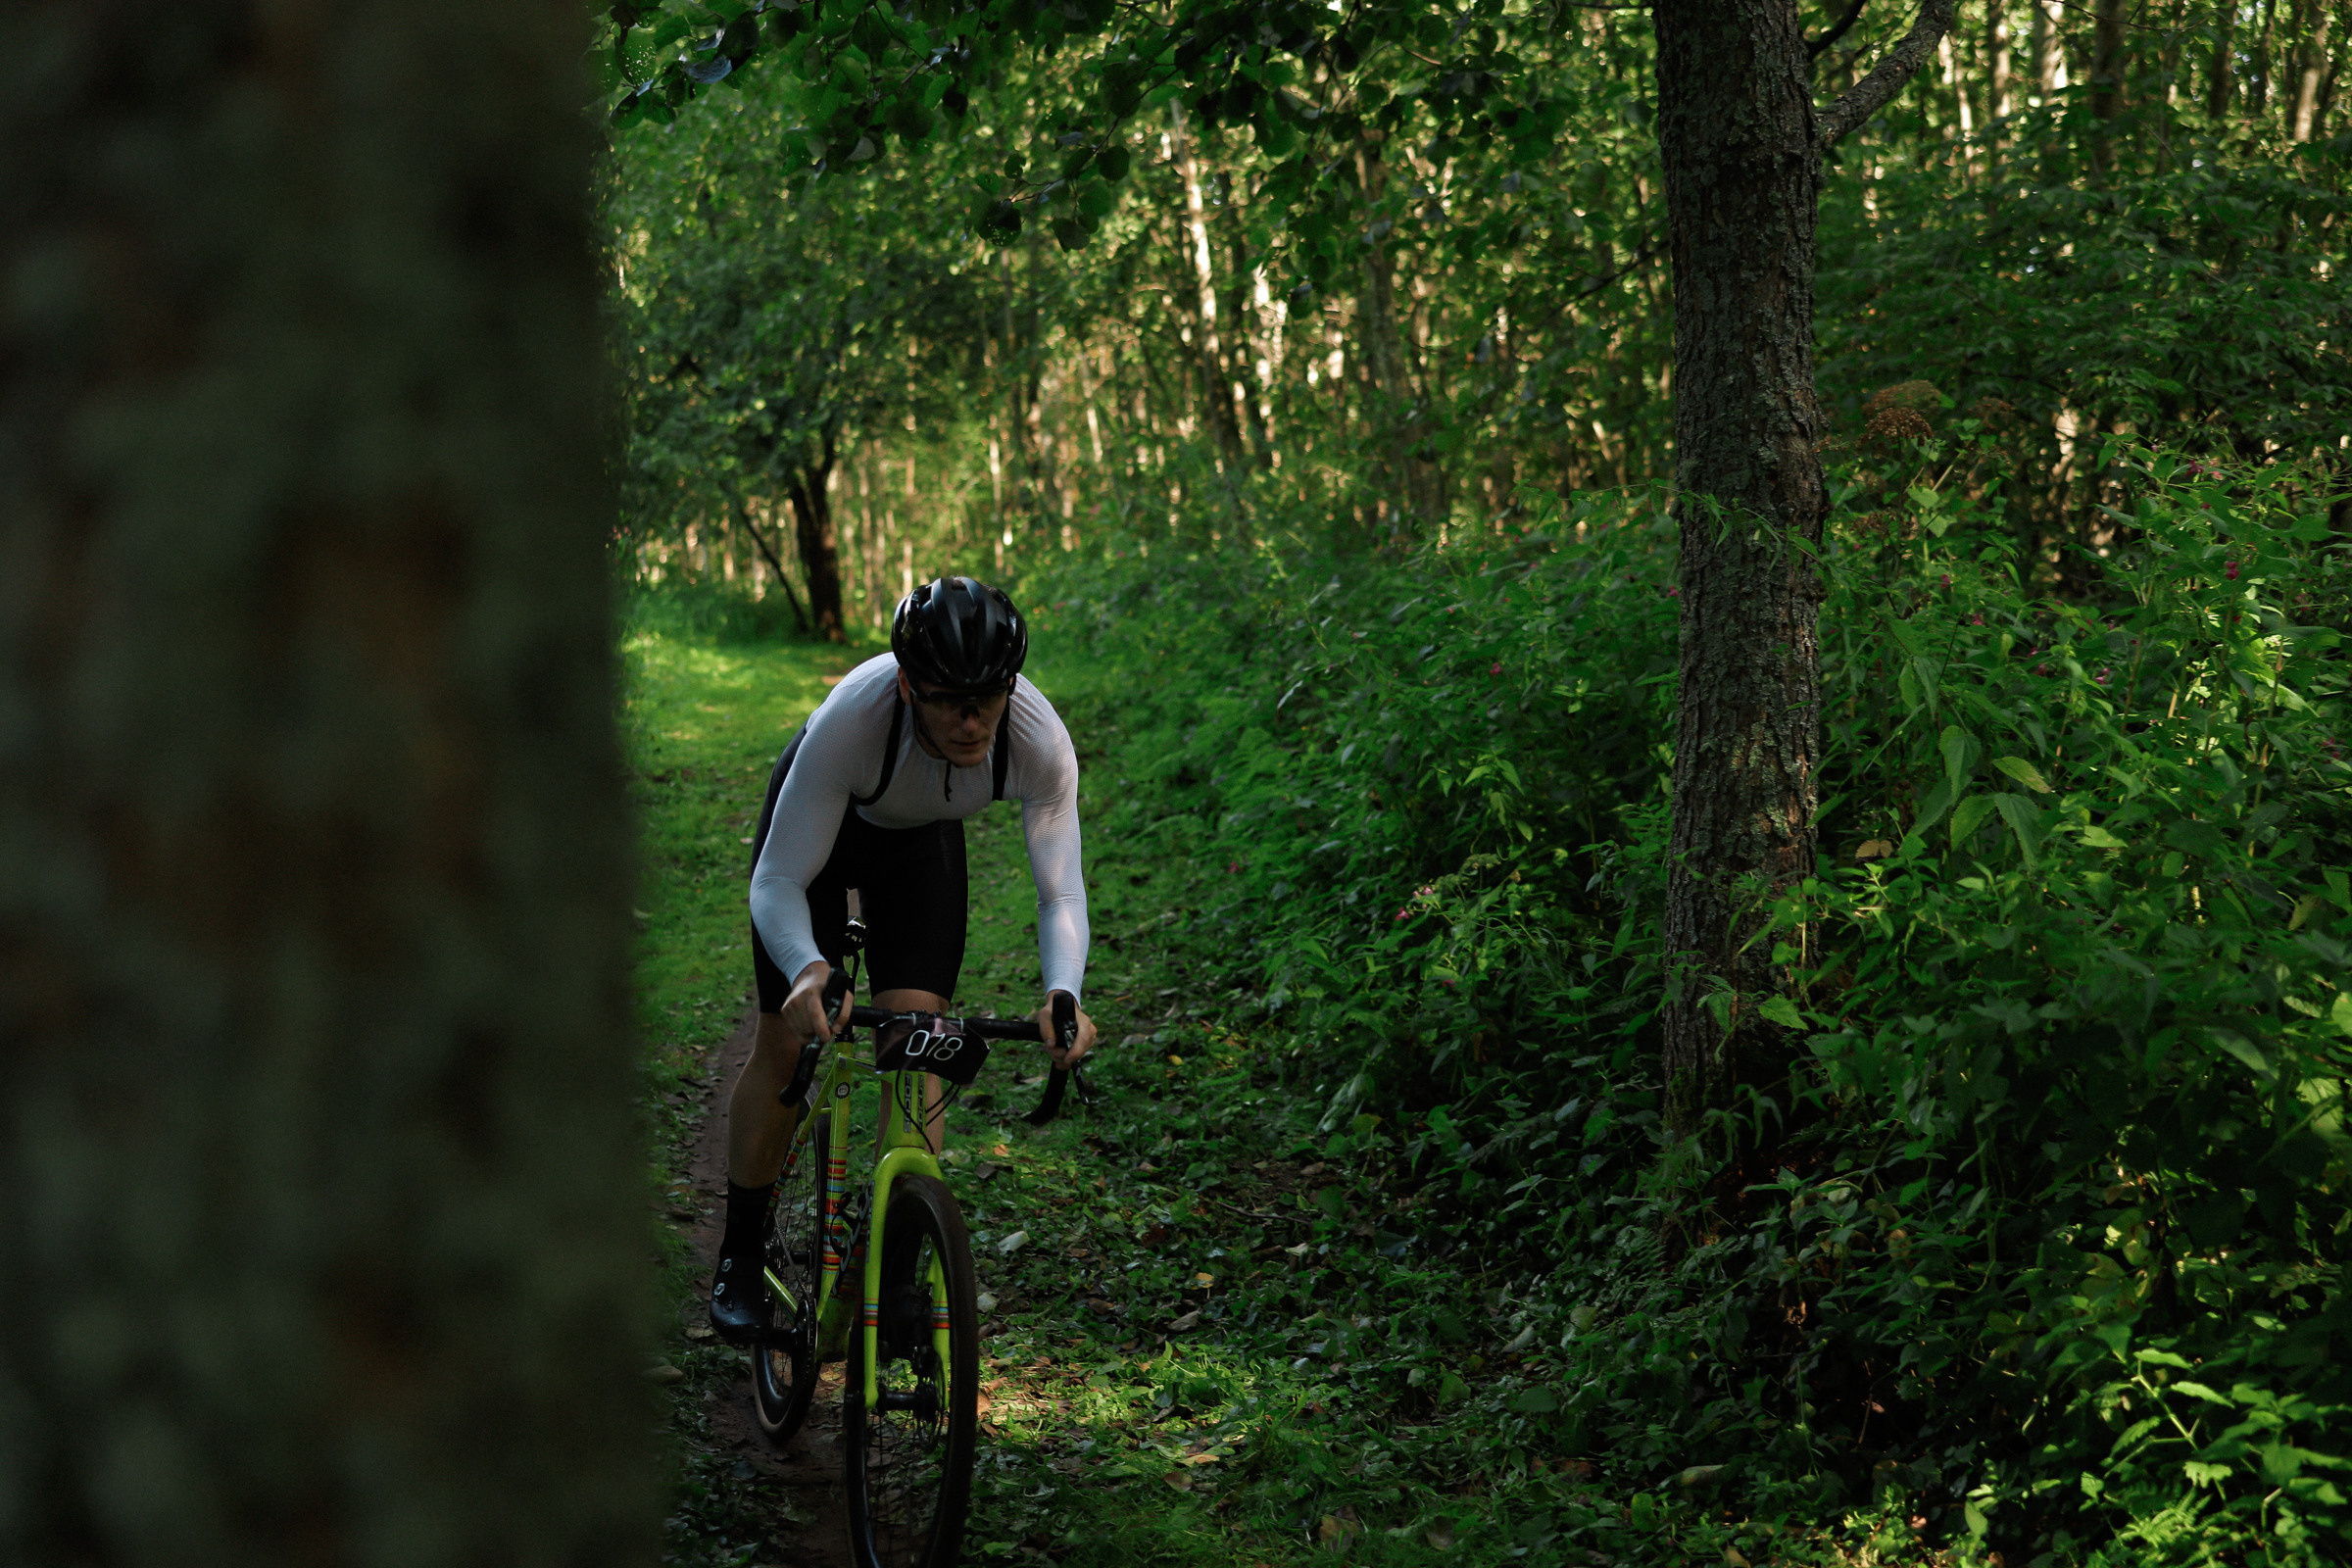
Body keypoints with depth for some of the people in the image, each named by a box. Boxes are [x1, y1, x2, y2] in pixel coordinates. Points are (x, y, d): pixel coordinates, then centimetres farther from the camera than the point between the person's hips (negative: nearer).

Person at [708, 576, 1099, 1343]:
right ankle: (741, 1256, 14)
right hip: (819, 820, -2)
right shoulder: (850, 720, -43)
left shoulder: (1039, 739, -37)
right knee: (786, 1040, -4)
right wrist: (806, 969, -58)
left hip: (923, 841, 2)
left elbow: (1060, 892, -31)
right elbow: (778, 882, -38)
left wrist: (1064, 995, -50)